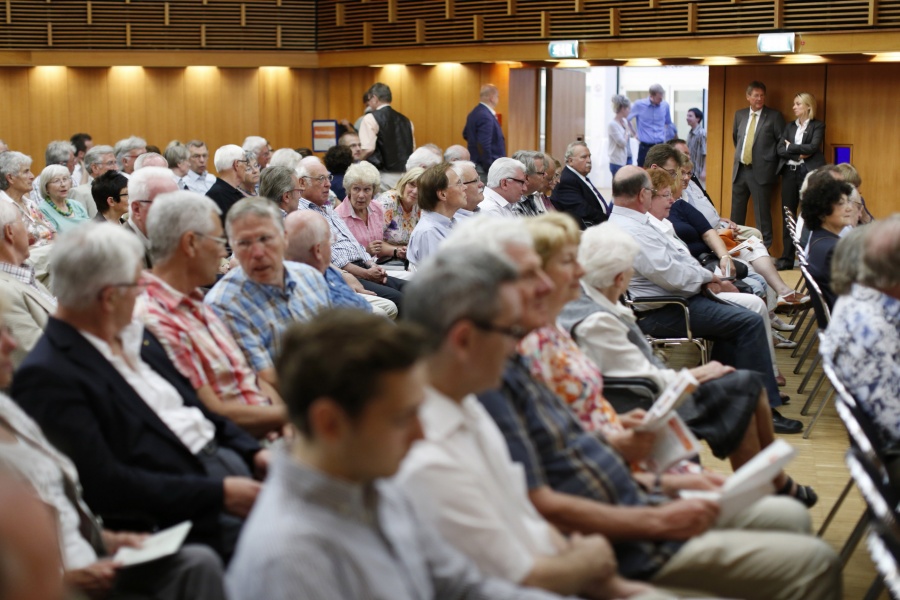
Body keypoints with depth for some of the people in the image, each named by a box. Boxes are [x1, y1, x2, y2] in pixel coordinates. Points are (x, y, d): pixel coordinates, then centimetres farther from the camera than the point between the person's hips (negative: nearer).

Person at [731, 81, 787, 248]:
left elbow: (782, 142, -3)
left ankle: (765, 246, 1)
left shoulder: (774, 116, -4)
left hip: (760, 171, -5)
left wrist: (778, 168, -5)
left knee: (761, 211, -5)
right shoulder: (740, 115, 10)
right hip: (740, 169, 5)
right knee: (736, 210, 12)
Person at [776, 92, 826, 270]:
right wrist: (798, 154, -9)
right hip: (790, 172, 5)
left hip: (809, 173, -5)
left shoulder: (817, 126, 2)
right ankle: (787, 258, 9)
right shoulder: (790, 126, 15)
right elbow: (780, 149, 5)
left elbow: (812, 147, -13)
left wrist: (791, 147, -3)